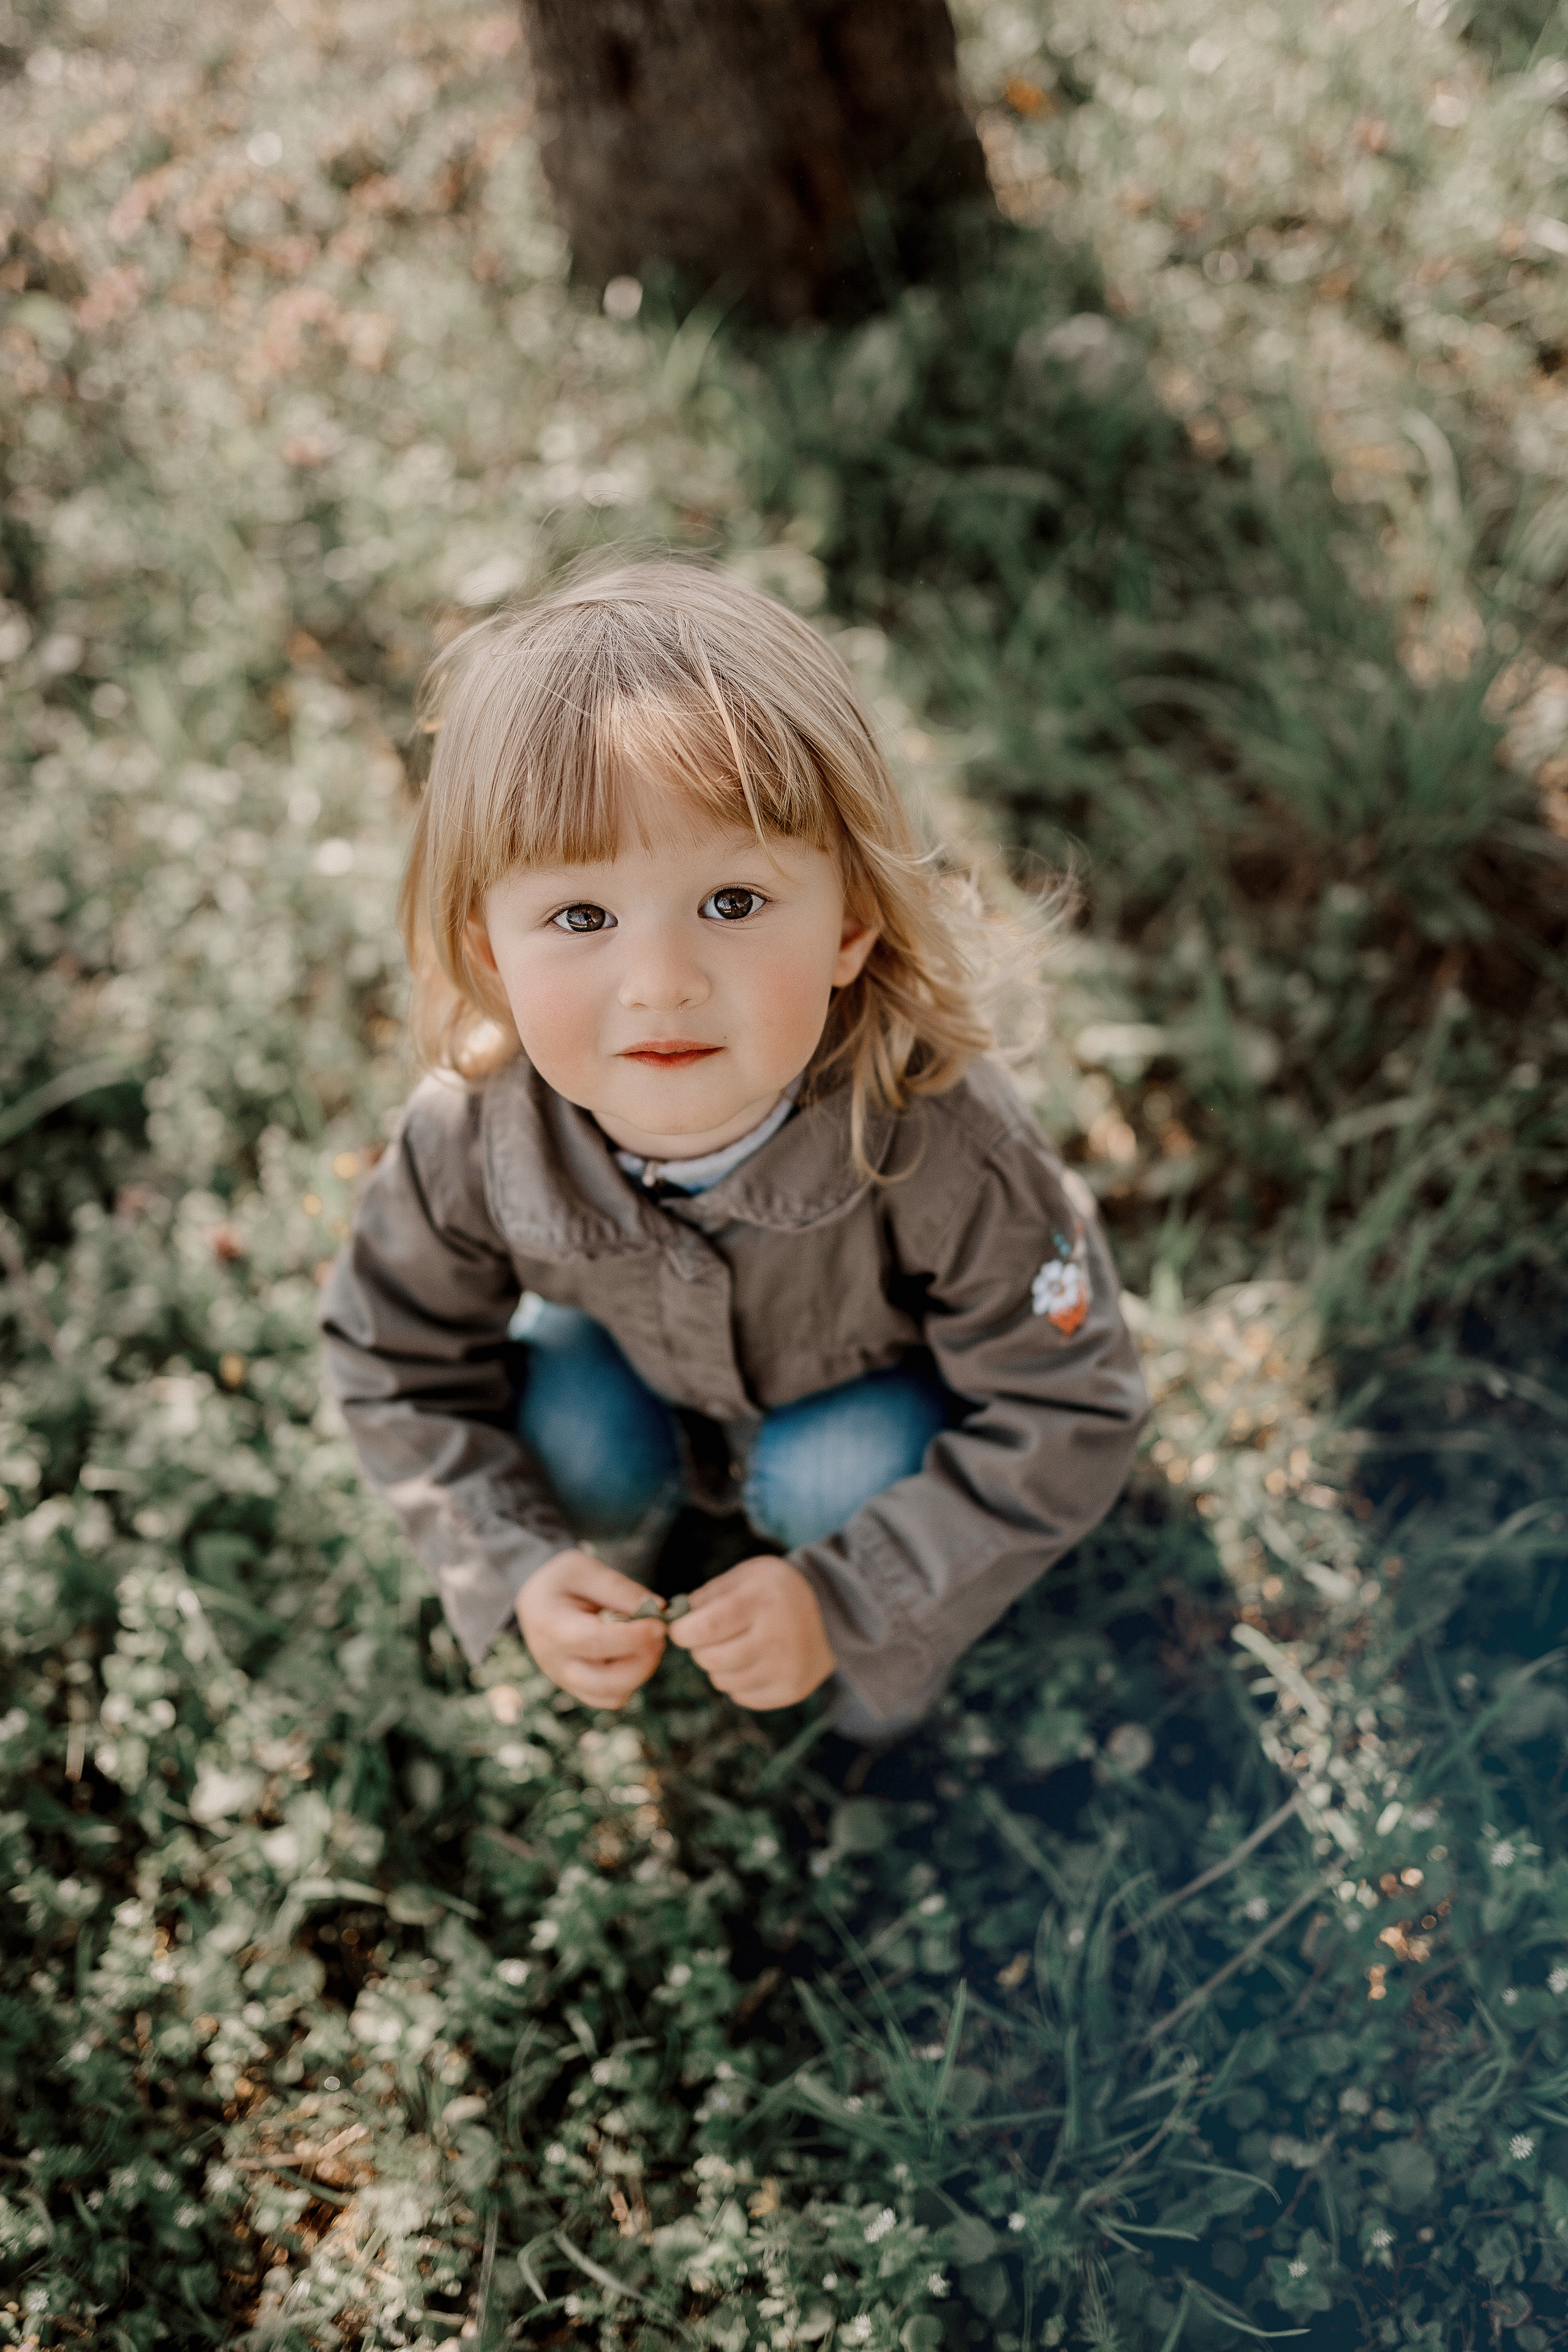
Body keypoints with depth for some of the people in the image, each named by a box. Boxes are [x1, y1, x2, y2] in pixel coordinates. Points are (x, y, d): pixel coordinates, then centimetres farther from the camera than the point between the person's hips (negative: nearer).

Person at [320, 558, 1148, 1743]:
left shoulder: (941, 1147, -43)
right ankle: (611, 1541, 16)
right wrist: (520, 1567, -23)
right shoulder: (472, 1138, -34)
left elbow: (1068, 1420, -29)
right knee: (570, 1445, -22)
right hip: (644, 1357, 3)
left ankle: (903, 1638, 7)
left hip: (878, 1384, -2)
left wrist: (844, 1603, -30)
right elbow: (399, 1366, -13)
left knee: (838, 1476, -28)